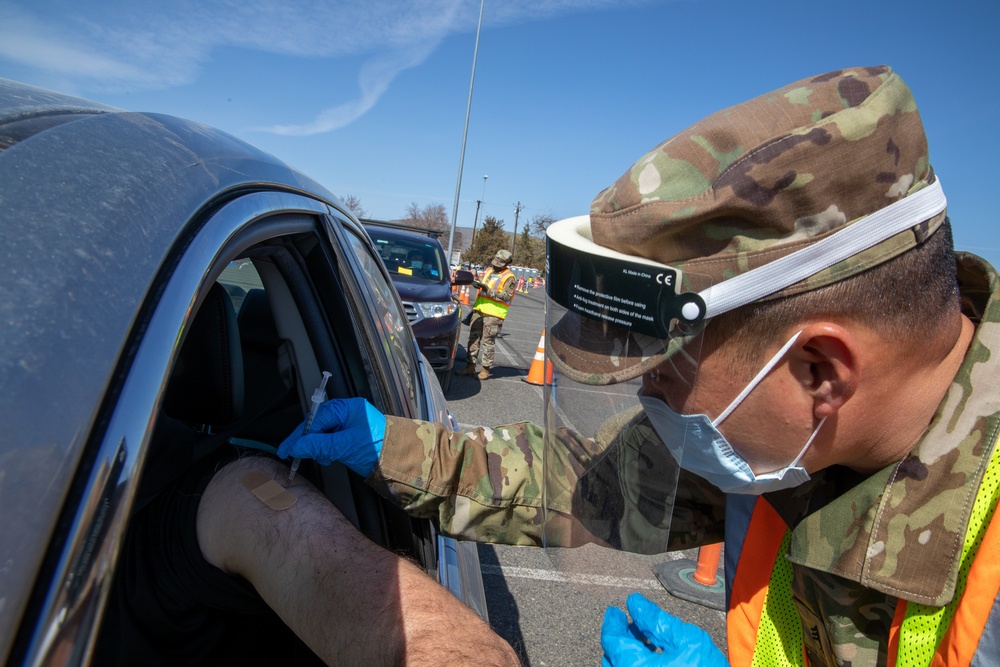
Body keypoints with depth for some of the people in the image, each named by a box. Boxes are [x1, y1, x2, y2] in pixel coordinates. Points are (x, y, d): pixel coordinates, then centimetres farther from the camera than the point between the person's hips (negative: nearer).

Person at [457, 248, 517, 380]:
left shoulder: (509, 277, -6)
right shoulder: (489, 271, 16)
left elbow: (506, 296, -16)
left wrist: (488, 290, -20)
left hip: (494, 314, -7)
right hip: (479, 310, 7)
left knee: (488, 341, -4)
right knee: (473, 337, 7)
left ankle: (486, 369, 4)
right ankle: (470, 366, 14)